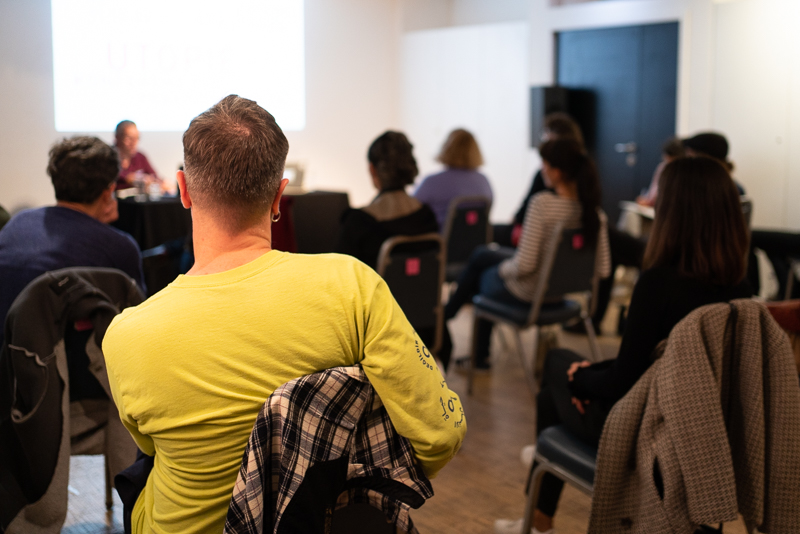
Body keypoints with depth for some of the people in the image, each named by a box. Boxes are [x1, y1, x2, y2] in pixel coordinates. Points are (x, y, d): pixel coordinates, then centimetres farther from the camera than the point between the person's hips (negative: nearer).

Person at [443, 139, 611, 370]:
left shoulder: (542, 203, -30)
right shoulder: (594, 211, -12)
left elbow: (524, 265, -31)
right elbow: (603, 269, -6)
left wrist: (503, 268, -9)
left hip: (526, 294, -7)